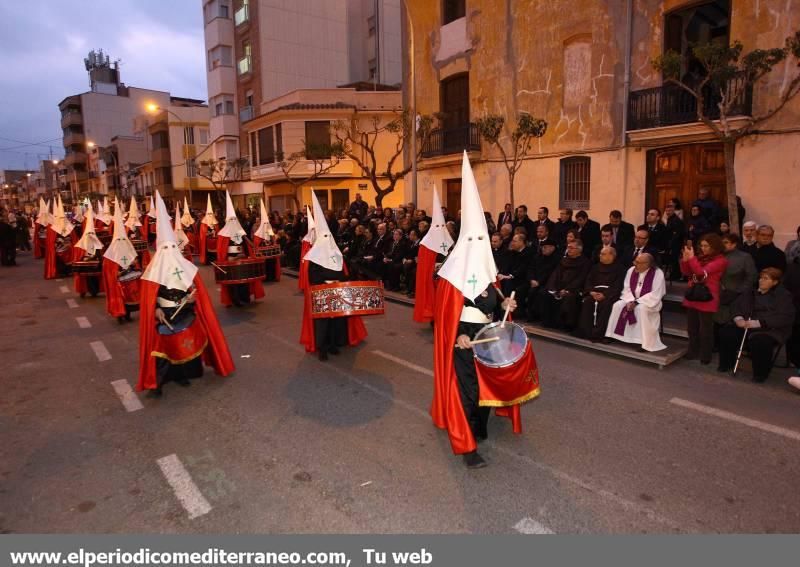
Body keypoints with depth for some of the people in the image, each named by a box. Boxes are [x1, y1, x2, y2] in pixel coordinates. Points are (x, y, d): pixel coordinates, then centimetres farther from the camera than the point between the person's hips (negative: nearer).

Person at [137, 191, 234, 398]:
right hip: (164, 317, -3)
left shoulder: (185, 266, 2)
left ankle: (181, 374, 27)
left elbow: (196, 289, 7)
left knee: (184, 345, 10)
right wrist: (156, 309, -19)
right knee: (162, 347, -4)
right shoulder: (155, 269, -6)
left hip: (185, 314, 3)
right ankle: (156, 383, 2)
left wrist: (193, 296, -13)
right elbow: (149, 296, -6)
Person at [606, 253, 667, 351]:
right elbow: (627, 288, 3)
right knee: (618, 305, -17)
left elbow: (655, 295, -21)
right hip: (632, 300, 6)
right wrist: (630, 301, -16)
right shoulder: (631, 270, 1)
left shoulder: (658, 274, -17)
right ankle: (614, 336, -10)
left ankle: (644, 343, -28)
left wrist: (636, 302, -24)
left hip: (650, 302, -6)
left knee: (641, 309, -35)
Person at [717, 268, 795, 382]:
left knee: (759, 342, -37)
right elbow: (736, 305, 13)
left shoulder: (783, 295, 0)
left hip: (771, 330, -6)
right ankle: (726, 364, -1)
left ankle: (761, 374, -15)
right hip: (749, 327, 6)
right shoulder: (752, 293, 18)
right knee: (726, 332, -18)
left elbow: (785, 318, -14)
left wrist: (759, 323, -24)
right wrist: (738, 318, -11)